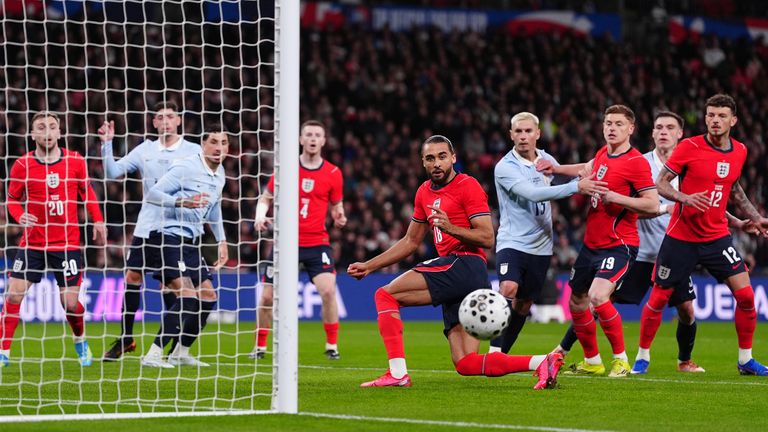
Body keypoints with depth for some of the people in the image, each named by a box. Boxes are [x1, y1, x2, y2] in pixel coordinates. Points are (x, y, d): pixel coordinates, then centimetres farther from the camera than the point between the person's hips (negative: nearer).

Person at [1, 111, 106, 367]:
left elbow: (87, 192, 14)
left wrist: (98, 221, 8)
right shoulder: (22, 165, -4)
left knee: (70, 302, -2)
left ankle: (80, 341, 29)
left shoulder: (75, 161, 0)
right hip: (33, 243, 0)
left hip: (68, 244, 0)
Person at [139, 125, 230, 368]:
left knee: (208, 296, 8)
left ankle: (181, 353, 22)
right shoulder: (185, 167, -15)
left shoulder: (219, 173, 11)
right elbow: (152, 194, -19)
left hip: (192, 243, 9)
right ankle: (153, 355, -21)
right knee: (188, 296, -21)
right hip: (171, 237, -9)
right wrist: (182, 202, -33)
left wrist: (222, 241, 23)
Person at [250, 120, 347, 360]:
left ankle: (332, 346, -4)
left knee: (328, 291, -19)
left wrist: (339, 217, -11)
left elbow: (336, 206, 12)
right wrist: (261, 216, -10)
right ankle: (260, 346, 21)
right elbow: (266, 198, 11)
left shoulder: (333, 173, 1)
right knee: (268, 296, 1)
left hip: (317, 243, -1)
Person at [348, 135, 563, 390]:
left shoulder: (468, 186, -3)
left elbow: (487, 238, -11)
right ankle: (542, 363, -5)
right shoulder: (425, 193, 21)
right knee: (466, 364, -2)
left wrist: (450, 228, -25)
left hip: (464, 265, -8)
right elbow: (411, 242, 30)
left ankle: (397, 374, -17)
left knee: (385, 296, -11)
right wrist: (369, 266, 25)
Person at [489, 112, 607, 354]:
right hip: (512, 241, -6)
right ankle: (494, 353, -26)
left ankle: (502, 354, 25)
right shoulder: (505, 167, -14)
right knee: (508, 289, -27)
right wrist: (576, 187, -35)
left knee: (523, 305, 11)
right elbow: (533, 193, -28)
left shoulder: (547, 160, 5)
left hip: (540, 247, 6)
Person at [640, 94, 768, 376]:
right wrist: (685, 198, -26)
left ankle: (745, 360, 6)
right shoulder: (690, 147, -12)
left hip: (717, 236, 3)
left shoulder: (739, 152, 3)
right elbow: (660, 183, -9)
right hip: (681, 237, -3)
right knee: (659, 297, 1)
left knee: (745, 294, -7)